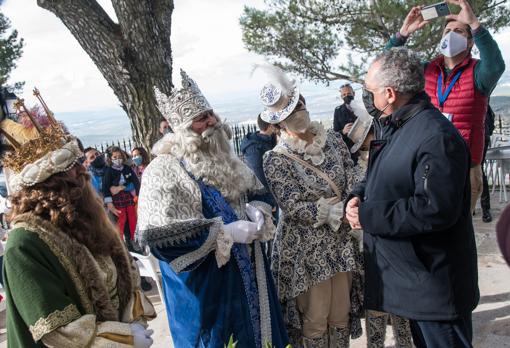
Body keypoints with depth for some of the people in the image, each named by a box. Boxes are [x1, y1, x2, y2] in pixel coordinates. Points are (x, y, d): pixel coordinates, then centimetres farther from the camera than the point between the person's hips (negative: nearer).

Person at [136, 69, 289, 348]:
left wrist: (255, 210, -6)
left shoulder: (222, 156, 5)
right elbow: (160, 236, -26)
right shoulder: (164, 171, -18)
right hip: (206, 283, -7)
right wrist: (225, 233, -25)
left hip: (247, 272, 7)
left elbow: (255, 192, 19)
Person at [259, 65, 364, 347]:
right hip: (306, 250, -4)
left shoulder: (333, 140, 1)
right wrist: (339, 210, -23)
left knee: (341, 314, 18)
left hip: (341, 243, 5)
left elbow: (353, 183, -3)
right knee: (315, 319, 10)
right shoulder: (276, 160, -14)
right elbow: (295, 209, -19)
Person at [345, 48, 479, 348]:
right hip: (406, 273, 9)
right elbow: (380, 180, 19)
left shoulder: (437, 137, -23)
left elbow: (435, 209, -29)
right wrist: (358, 197, -4)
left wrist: (368, 216, -22)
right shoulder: (392, 128, 9)